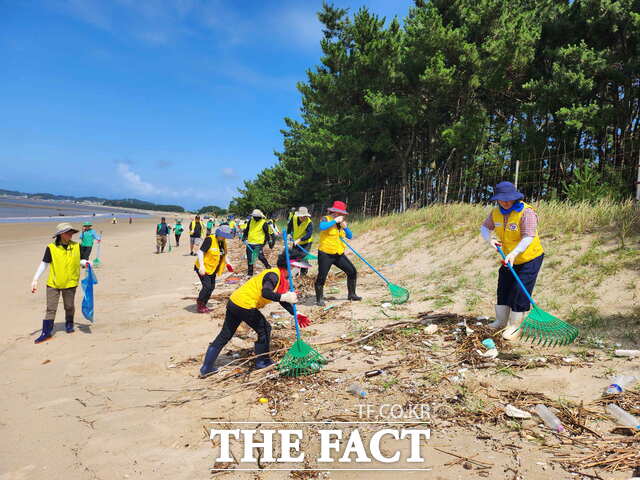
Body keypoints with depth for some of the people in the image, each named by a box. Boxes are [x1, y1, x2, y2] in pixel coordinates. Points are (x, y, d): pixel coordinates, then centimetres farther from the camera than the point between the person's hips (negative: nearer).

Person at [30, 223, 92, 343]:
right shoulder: (51, 248, -8)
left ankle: (69, 324, 37)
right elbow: (44, 264, -4)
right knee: (50, 308, 1)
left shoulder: (76, 246, -1)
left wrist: (85, 263, -9)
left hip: (70, 283, 2)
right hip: (53, 283, -2)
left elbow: (80, 260, 13)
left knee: (69, 307, 14)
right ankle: (46, 332, 8)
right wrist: (35, 280, -7)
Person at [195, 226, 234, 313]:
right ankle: (199, 305, 4)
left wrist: (228, 264, 12)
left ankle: (203, 305, 23)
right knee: (207, 286, -13)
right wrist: (201, 266, -28)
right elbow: (200, 252, -22)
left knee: (211, 287, 8)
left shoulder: (223, 242, 6)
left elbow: (224, 254, 22)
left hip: (212, 269, 8)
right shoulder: (210, 240, -19)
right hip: (203, 268, -8)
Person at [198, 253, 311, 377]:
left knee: (224, 335, 13)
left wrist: (296, 314, 14)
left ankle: (206, 368, 19)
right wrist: (284, 297, -40)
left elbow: (283, 301, 21)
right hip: (245, 305, -9)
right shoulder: (274, 275, -16)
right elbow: (265, 293, -33)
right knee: (264, 329, 8)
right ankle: (262, 361, 22)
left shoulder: (283, 279, 15)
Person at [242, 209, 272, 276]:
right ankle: (250, 272, 19)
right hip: (250, 243, 5)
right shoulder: (251, 221, 9)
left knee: (260, 256, -8)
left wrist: (264, 242, -8)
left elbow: (267, 234, -3)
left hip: (258, 244, -5)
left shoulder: (264, 223, -6)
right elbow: (246, 230, 20)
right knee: (249, 258, 8)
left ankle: (268, 267, 15)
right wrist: (244, 237, 11)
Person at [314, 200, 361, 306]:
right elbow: (321, 227, -32)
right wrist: (335, 220, -25)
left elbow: (350, 236, 11)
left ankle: (351, 294, 23)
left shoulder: (341, 222, 11)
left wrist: (345, 227, -6)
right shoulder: (326, 219, -8)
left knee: (352, 272, 8)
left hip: (339, 254, 7)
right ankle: (319, 299, 12)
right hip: (325, 254, -7)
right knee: (321, 277, -5)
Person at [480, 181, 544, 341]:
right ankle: (502, 321, 28)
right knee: (503, 287, 13)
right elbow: (485, 227, 6)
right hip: (509, 258, 7)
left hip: (530, 259, -7)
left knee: (520, 291, -6)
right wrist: (489, 239, -16)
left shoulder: (526, 212, -25)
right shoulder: (496, 212, -4)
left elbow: (528, 237, -31)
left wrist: (514, 253, -43)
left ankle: (516, 326, 7)